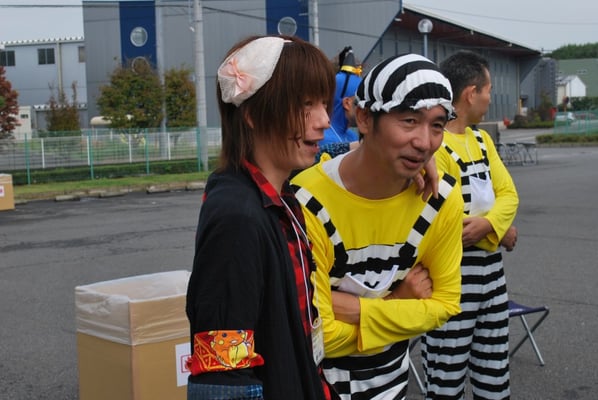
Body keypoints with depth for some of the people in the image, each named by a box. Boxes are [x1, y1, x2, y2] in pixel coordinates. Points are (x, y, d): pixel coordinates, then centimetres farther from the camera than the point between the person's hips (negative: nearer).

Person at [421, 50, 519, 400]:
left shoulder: (482, 139, 10)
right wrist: (501, 233, -10)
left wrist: (488, 223, -18)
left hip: (491, 269, 8)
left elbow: (507, 193, 4)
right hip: (451, 274, -8)